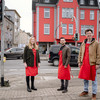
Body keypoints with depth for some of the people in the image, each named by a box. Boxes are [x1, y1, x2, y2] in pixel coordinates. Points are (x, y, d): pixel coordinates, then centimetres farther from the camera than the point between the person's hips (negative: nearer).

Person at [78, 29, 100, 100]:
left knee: (94, 79, 3)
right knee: (85, 78, 13)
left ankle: (94, 94, 12)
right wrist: (79, 62, 11)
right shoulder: (83, 44, 13)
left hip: (92, 63, -5)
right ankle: (86, 91, 28)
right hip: (84, 63, 5)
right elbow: (80, 53, 16)